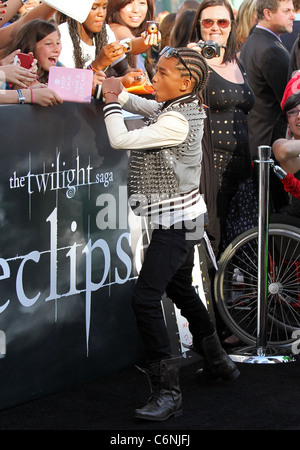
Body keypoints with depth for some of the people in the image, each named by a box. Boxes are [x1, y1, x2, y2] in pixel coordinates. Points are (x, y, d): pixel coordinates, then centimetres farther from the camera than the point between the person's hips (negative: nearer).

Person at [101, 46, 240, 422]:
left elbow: (121, 140, -24)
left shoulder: (176, 123, -24)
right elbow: (145, 106, 25)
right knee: (180, 288, 27)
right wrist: (117, 93, 9)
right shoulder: (182, 108, 6)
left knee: (146, 299, -18)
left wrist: (112, 102, -9)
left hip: (175, 222, -11)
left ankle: (167, 391, -18)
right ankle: (216, 359, 43)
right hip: (183, 217, 11)